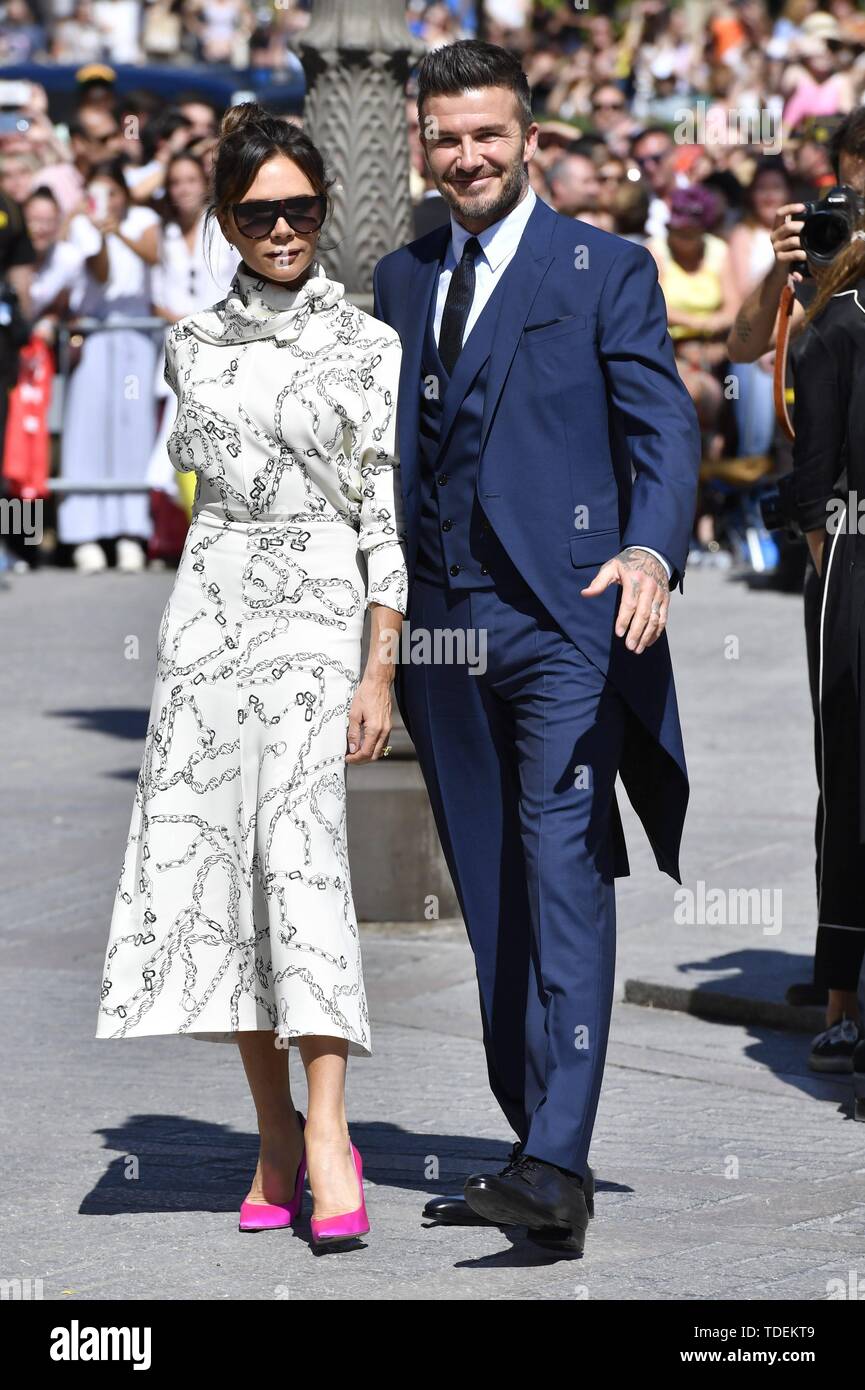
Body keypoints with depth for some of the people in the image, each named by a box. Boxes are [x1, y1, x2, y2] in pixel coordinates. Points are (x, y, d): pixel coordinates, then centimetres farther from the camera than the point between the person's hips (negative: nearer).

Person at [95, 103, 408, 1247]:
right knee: (209, 857, -1)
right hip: (211, 606, 4)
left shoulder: (369, 347, 0)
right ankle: (277, 1137, 7)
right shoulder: (194, 347, 11)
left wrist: (381, 670, -10)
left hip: (321, 608, -4)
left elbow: (385, 514, -3)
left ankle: (327, 1133, -23)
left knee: (300, 842, -19)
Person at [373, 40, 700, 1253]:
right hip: (441, 627, 6)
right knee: (492, 899, 10)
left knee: (561, 876, -16)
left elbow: (663, 426, -8)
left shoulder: (607, 271, 0)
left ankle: (557, 1166, -23)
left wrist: (652, 550, -27)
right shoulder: (402, 280, 16)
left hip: (565, 617, -6)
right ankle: (535, 1146, 18)